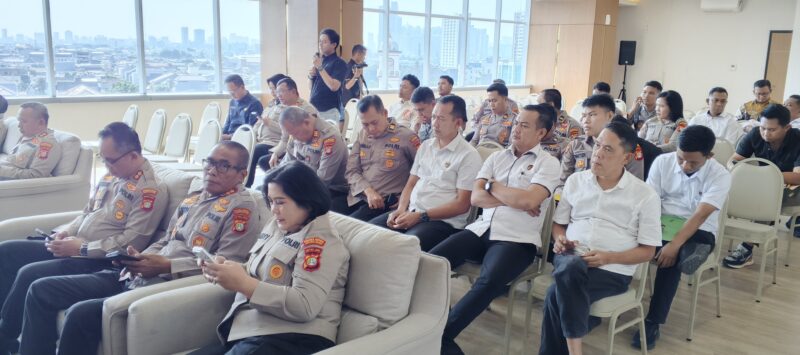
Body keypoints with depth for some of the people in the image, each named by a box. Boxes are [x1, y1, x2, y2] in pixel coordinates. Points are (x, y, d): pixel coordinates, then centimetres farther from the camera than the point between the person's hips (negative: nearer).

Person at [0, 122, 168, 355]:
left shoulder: (151, 190, -18)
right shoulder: (110, 177, 11)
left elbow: (131, 243, -22)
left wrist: (82, 248, -18)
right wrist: (66, 231, 1)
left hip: (99, 261, -10)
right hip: (74, 247, 10)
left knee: (28, 275, -22)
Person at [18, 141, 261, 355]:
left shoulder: (242, 207, -7)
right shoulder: (192, 199, 19)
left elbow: (225, 264, -16)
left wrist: (165, 266, -19)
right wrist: (139, 257, 3)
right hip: (134, 276, 9)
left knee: (81, 313, -27)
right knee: (41, 290, 5)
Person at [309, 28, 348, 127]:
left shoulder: (339, 63, -7)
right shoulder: (319, 60, 13)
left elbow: (334, 86, -21)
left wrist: (320, 68, -18)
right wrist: (311, 76, -2)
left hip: (330, 111, -7)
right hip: (314, 109, 7)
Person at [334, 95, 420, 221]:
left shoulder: (406, 136, -5)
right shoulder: (362, 135, 13)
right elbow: (351, 171, 8)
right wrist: (368, 191, -10)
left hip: (384, 202, -5)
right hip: (356, 197, 5)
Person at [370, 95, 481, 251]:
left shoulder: (469, 155, -5)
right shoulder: (425, 146, 16)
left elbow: (462, 204, -10)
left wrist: (421, 216, -16)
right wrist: (401, 209, -4)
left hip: (443, 221, -6)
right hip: (410, 212, 7)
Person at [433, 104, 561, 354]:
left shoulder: (548, 163, 2)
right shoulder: (497, 157, 16)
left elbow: (528, 200, -15)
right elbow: (475, 197, 5)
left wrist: (493, 186, -1)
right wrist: (514, 200, -6)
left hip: (517, 240, -5)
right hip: (481, 230, 5)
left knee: (489, 282, -33)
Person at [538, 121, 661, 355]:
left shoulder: (645, 195, 2)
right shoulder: (575, 180, 12)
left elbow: (648, 251, 1)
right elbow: (558, 223, 20)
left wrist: (608, 257, -15)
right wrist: (560, 239, -4)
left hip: (613, 270, -3)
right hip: (571, 260, 3)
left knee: (557, 295, -32)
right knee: (570, 269, -36)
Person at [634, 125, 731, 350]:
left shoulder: (720, 175, -12)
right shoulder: (663, 162, -4)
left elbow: (700, 215, -21)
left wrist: (674, 245, -31)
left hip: (699, 231, -3)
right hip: (663, 224, 3)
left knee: (670, 258, -33)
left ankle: (653, 323, -22)